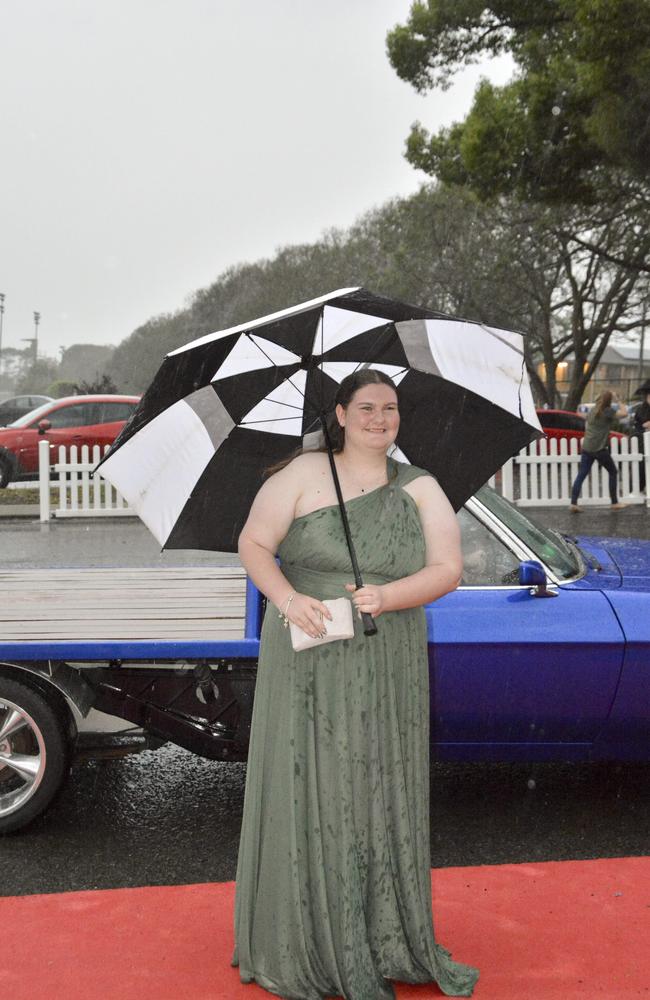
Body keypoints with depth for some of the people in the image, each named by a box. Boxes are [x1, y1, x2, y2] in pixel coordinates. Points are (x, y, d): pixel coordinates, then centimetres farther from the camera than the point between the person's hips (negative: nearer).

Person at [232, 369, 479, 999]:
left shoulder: (420, 490, 6)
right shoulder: (303, 476, 1)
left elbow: (448, 570, -1)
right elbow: (252, 545, -1)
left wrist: (388, 596, -18)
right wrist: (287, 598, -19)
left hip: (387, 675, 2)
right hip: (307, 668, -2)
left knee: (383, 797, 8)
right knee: (307, 796, 3)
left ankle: (388, 944, 23)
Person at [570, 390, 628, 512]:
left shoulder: (592, 411, 13)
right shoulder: (608, 411, -8)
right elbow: (624, 413, -12)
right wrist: (617, 401, 0)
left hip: (586, 448, 6)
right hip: (600, 449, -6)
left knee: (581, 475, 2)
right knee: (613, 473, 11)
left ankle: (573, 503, -8)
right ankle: (615, 503, 14)